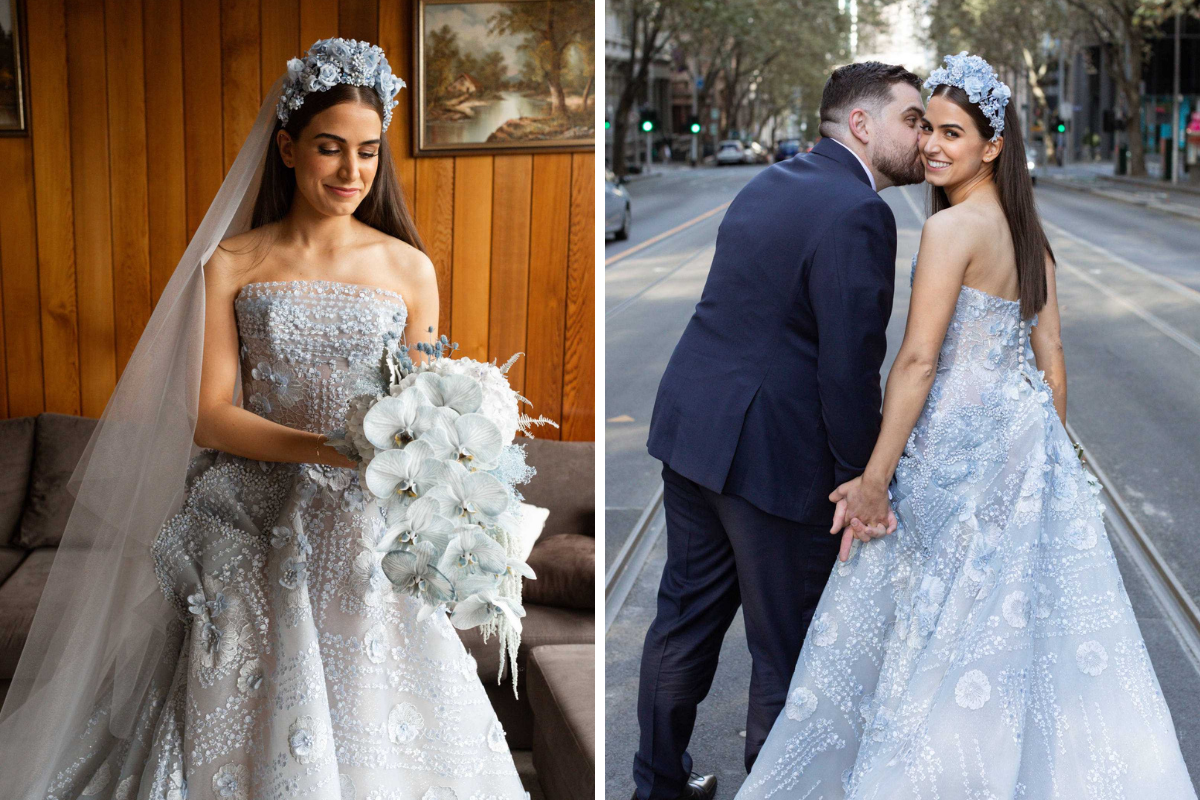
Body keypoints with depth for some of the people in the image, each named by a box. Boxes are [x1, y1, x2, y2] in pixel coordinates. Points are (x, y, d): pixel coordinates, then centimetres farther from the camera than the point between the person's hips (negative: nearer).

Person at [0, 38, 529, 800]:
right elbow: (210, 417, -6)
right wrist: (331, 448, -20)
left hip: (367, 532, 1)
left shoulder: (408, 268, 3)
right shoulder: (231, 264, 1)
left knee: (371, 731, 3)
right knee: (244, 729, 2)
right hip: (256, 527, 0)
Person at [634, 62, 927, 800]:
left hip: (690, 429, 9)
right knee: (786, 649, 8)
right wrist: (860, 480, -13)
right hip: (776, 454, -9)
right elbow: (850, 365, -21)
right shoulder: (859, 213, -16)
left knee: (686, 616, 21)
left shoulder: (770, 183, 12)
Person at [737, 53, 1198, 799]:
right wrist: (1046, 456, 20)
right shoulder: (1029, 234, 10)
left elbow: (919, 361, -18)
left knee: (948, 632, 2)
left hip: (963, 441, -8)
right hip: (1026, 440, 8)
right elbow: (1052, 363, 12)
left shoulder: (953, 228, -14)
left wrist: (876, 478, -15)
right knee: (1025, 630, 14)